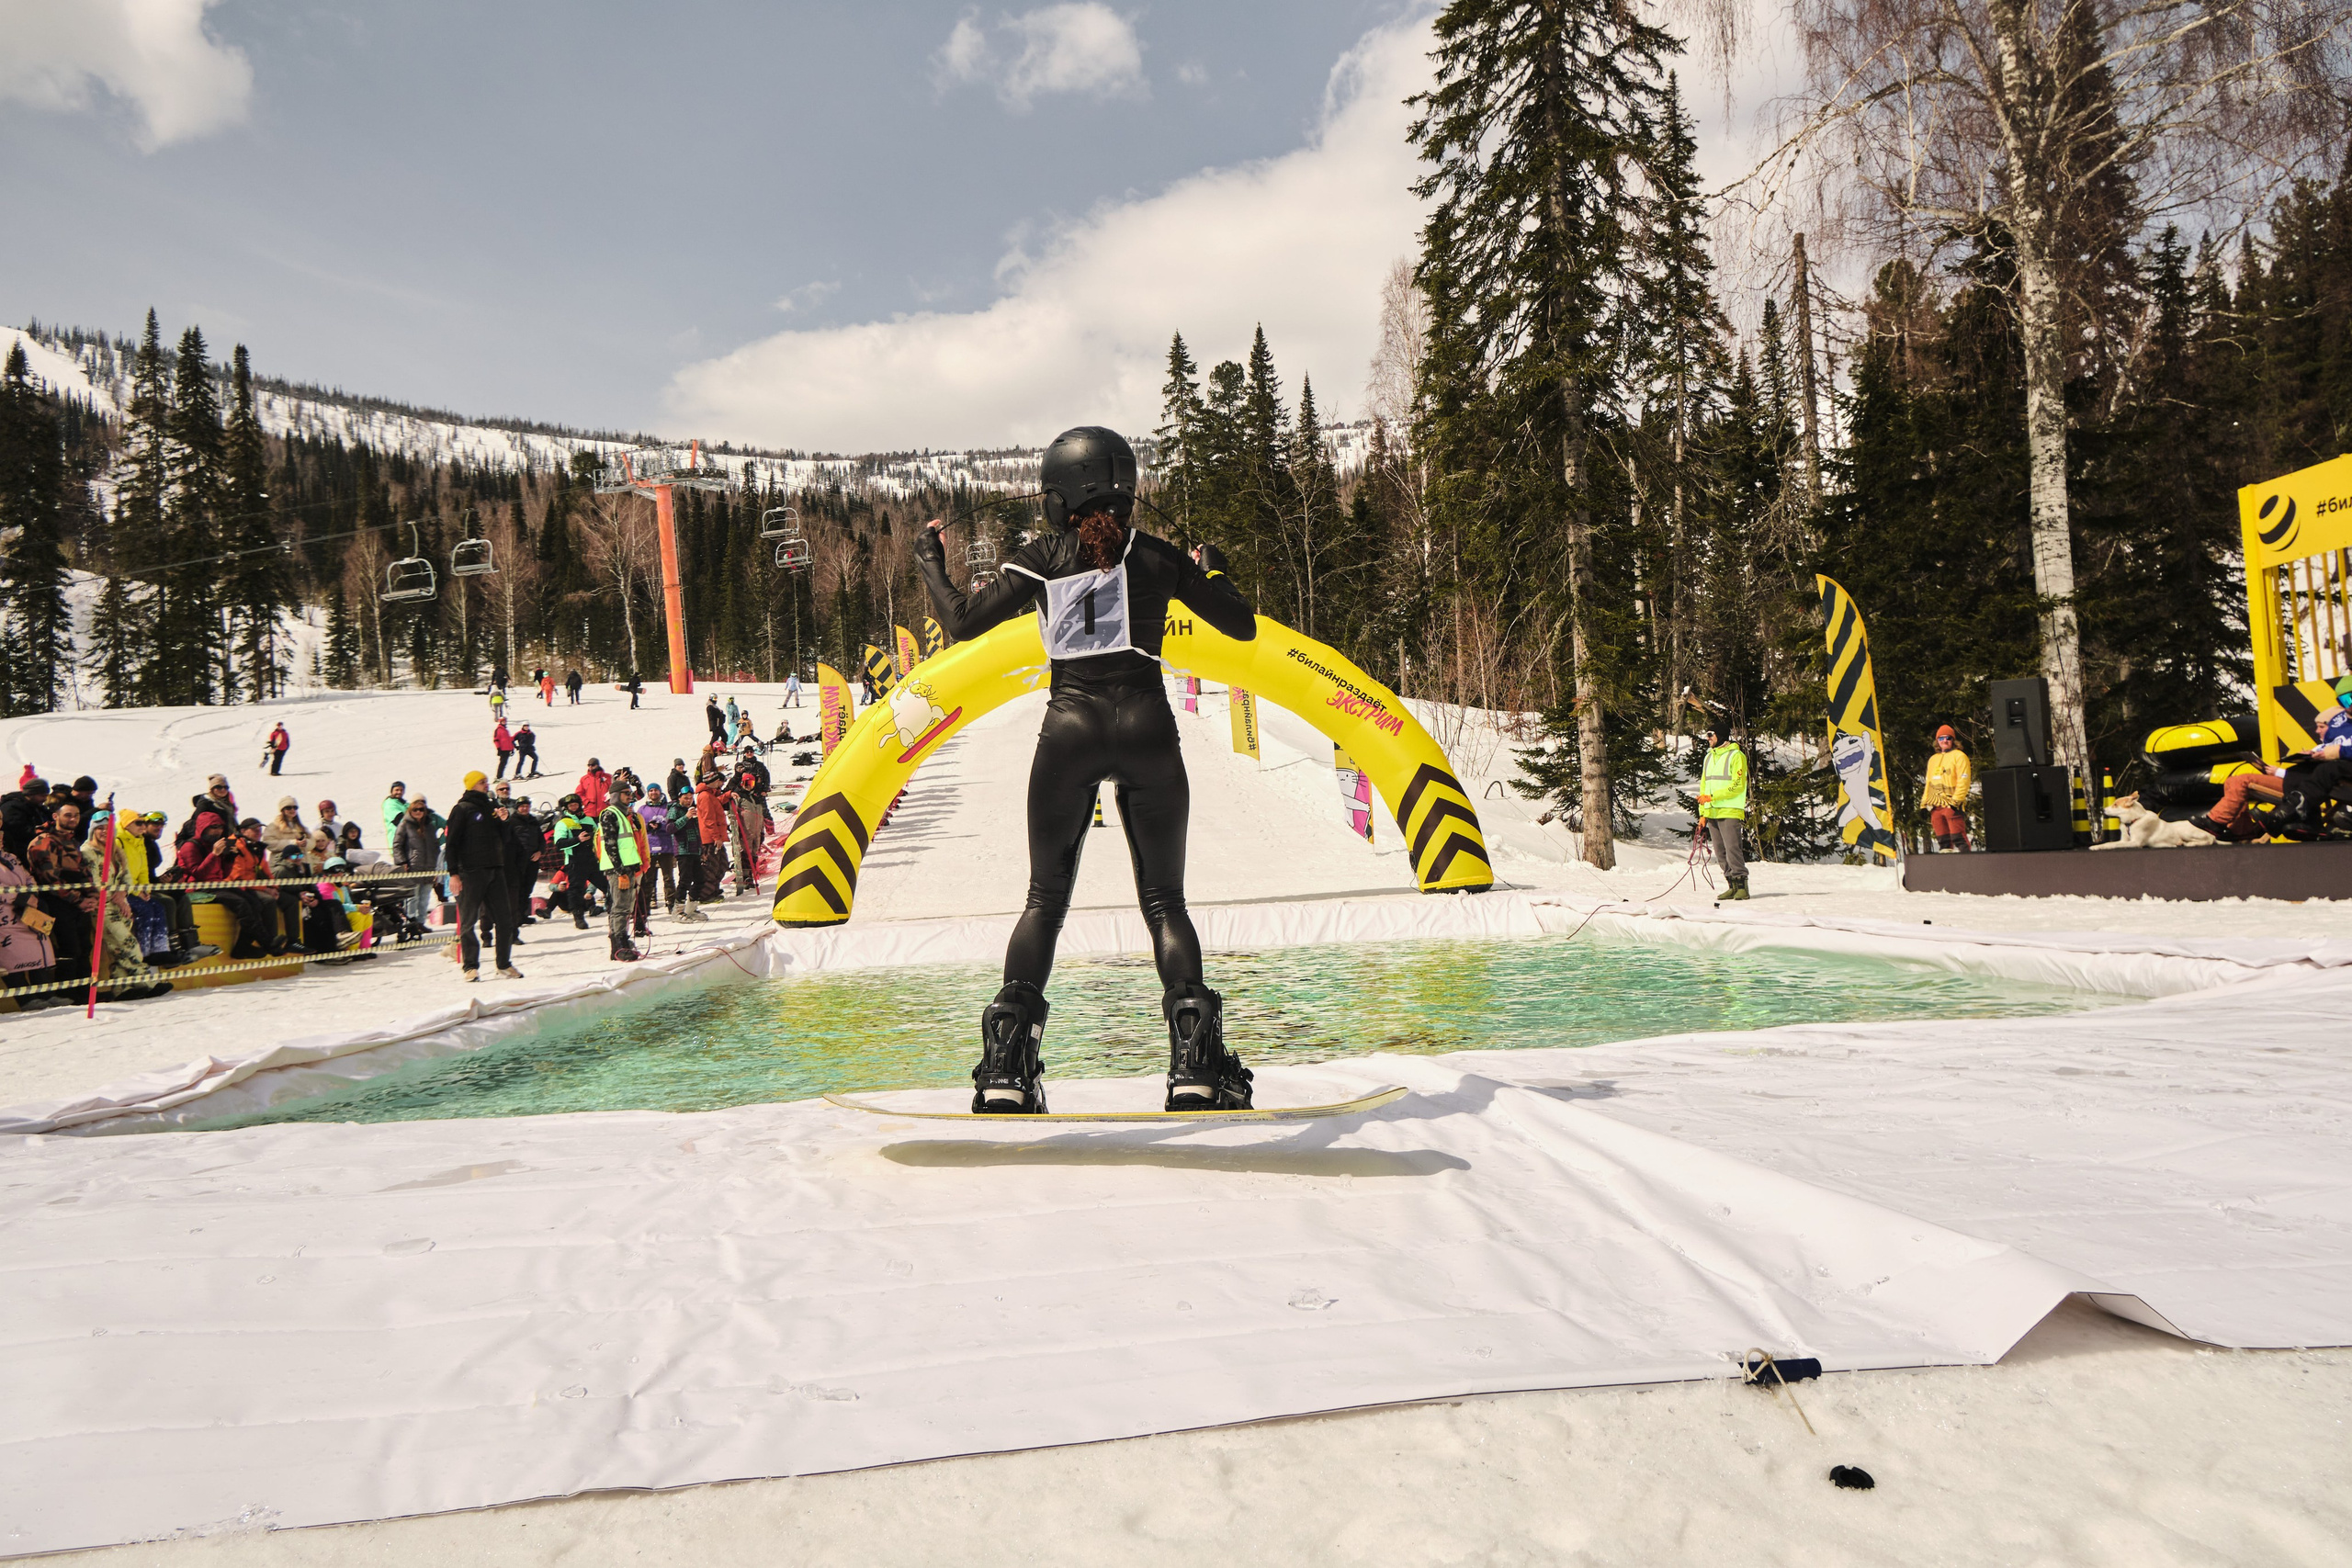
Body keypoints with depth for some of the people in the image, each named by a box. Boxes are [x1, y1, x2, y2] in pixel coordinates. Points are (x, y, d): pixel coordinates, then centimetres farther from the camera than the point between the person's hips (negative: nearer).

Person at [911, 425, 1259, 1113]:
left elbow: (963, 621, 5)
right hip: (1146, 726, 0)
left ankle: (1006, 1068, 0)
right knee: (1164, 900, 7)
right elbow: (1242, 626, 13)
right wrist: (1214, 571, 32)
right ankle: (1195, 1063, -7)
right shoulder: (1159, 556, 7)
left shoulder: (1041, 558, 6)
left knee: (1045, 898, 11)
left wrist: (930, 562, 22)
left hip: (1069, 729, 0)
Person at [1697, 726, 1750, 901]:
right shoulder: (1709, 757, 19)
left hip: (1730, 812, -7)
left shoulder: (1736, 756, -4)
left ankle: (1742, 885, -5)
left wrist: (1712, 797, -18)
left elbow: (1737, 786, -13)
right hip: (1712, 813, 7)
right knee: (1721, 853, 6)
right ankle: (1732, 886, 11)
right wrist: (1702, 812, 13)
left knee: (1733, 849, -11)